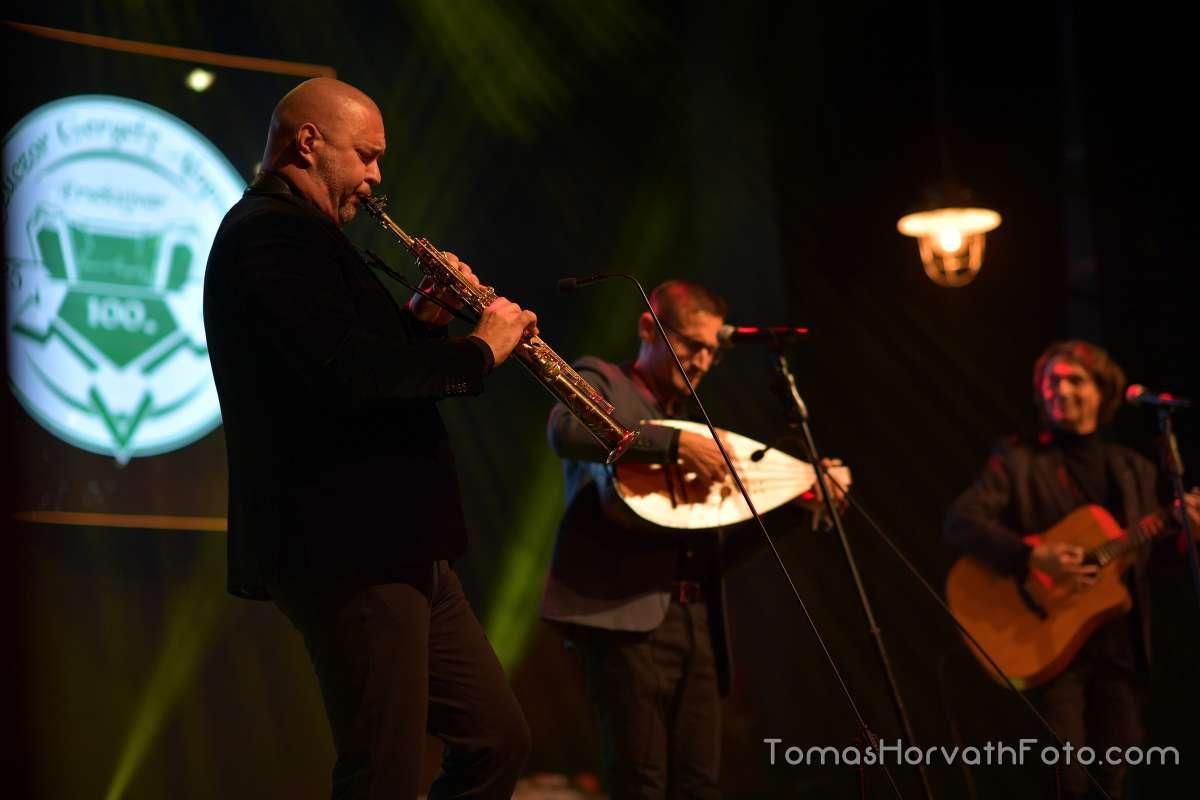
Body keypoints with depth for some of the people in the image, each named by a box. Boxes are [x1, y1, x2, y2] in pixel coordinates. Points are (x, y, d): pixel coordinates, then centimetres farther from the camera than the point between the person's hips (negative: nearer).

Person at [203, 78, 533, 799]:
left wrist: (418, 323, 9)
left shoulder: (292, 233, 21)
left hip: (395, 545, 11)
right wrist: (479, 349, -14)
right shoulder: (270, 231, -12)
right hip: (349, 551, -11)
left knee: (499, 742, 14)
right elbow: (349, 373, -26)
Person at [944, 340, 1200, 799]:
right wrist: (1031, 558, -25)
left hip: (1122, 646, 4)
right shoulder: (1017, 461, 0)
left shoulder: (1135, 472, 13)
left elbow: (1148, 556, 15)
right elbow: (959, 523, -12)